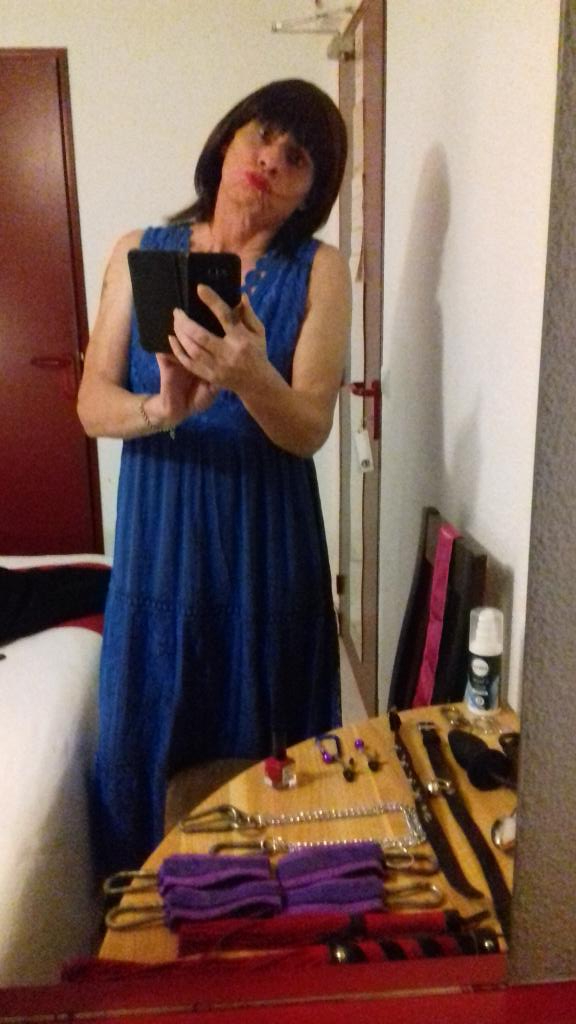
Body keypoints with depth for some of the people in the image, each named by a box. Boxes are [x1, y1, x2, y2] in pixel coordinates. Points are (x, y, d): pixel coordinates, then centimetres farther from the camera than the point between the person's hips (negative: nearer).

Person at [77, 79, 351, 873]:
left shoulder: (319, 271, -4)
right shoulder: (139, 253, 2)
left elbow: (309, 430, -12)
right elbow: (93, 405, -4)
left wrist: (250, 377, -33)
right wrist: (160, 409, -25)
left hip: (269, 541, -1)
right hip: (159, 534, 2)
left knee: (270, 741, 13)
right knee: (141, 739, 12)